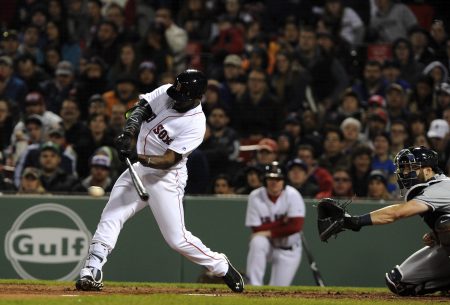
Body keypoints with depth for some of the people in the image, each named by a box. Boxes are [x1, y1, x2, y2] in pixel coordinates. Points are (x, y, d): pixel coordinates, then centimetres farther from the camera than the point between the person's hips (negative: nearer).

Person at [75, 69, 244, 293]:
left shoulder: (195, 124, -23)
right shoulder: (166, 93, -6)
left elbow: (169, 160, -25)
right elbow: (141, 106, 2)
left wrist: (138, 157, -38)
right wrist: (128, 133, -17)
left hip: (166, 177, -6)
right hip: (139, 168, 6)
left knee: (177, 239, -5)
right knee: (110, 218, -6)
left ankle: (221, 267, 16)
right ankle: (91, 272, -7)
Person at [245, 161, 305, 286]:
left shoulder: (292, 195, -16)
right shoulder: (255, 197, -13)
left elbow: (296, 226, -23)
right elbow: (257, 229, -14)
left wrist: (270, 232, -22)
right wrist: (281, 222, -20)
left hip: (288, 251, -1)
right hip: (268, 244, 1)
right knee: (257, 242, -36)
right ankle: (254, 286, -29)